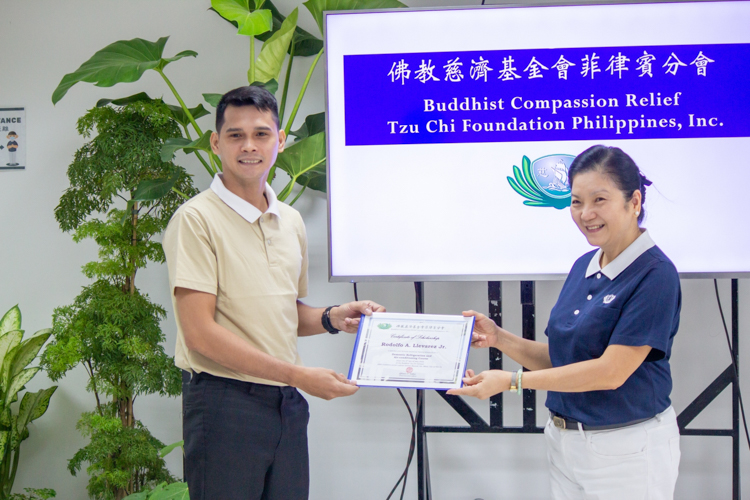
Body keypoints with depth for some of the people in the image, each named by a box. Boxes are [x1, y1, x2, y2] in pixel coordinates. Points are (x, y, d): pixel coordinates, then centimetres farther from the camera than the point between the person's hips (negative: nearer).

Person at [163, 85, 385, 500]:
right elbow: (199, 332, -16)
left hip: (287, 403, 7)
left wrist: (331, 318, 2)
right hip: (225, 400, -6)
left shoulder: (291, 221, 13)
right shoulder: (196, 220, -9)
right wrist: (298, 375, -17)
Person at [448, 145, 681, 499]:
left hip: (626, 447, -7)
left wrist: (511, 381, -21)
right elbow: (559, 359, 10)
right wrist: (499, 338, -7)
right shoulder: (583, 267, 8)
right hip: (565, 441, 7)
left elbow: (611, 371, -21)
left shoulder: (655, 274, -17)